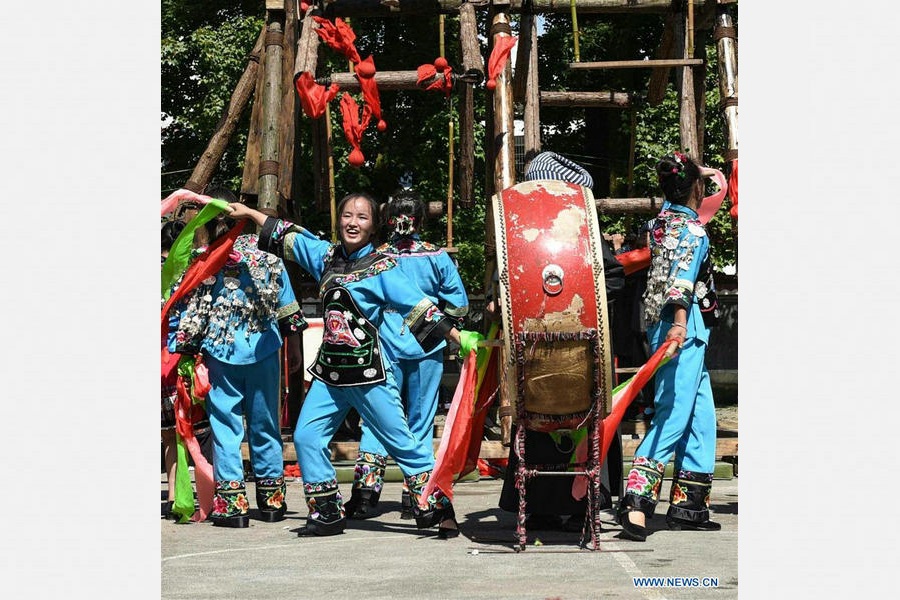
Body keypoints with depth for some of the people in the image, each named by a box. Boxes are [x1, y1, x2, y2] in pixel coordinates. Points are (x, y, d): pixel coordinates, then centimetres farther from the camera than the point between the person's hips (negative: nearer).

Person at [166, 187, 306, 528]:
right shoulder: (264, 254, 2)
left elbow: (182, 315, -1)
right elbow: (287, 307, 7)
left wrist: (180, 353, 7)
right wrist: (294, 346, 16)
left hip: (220, 355, -2)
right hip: (263, 350, 2)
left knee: (225, 426, 3)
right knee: (265, 424, 12)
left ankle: (232, 503, -1)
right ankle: (272, 499, 18)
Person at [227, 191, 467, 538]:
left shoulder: (381, 268, -6)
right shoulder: (326, 256, 10)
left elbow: (419, 306, -10)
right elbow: (287, 237, 23)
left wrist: (460, 339, -17)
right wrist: (248, 213, 28)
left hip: (369, 373, -6)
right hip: (329, 373, 6)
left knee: (401, 442, -4)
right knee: (306, 436, 0)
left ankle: (440, 512, 2)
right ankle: (327, 514, 11)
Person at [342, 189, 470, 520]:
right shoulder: (437, 257, -3)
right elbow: (457, 306, 2)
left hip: (384, 348, 0)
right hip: (426, 349, 0)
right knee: (420, 420, 8)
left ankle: (365, 493, -3)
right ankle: (414, 498, 9)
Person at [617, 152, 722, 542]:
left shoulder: (663, 218, 12)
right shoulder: (692, 230, -13)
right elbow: (682, 273, -29)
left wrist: (702, 172, 51)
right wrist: (679, 321, -43)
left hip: (663, 324, 10)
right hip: (685, 328, -10)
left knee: (700, 416, 14)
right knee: (673, 415, -13)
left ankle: (688, 506, 18)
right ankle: (636, 501, -21)